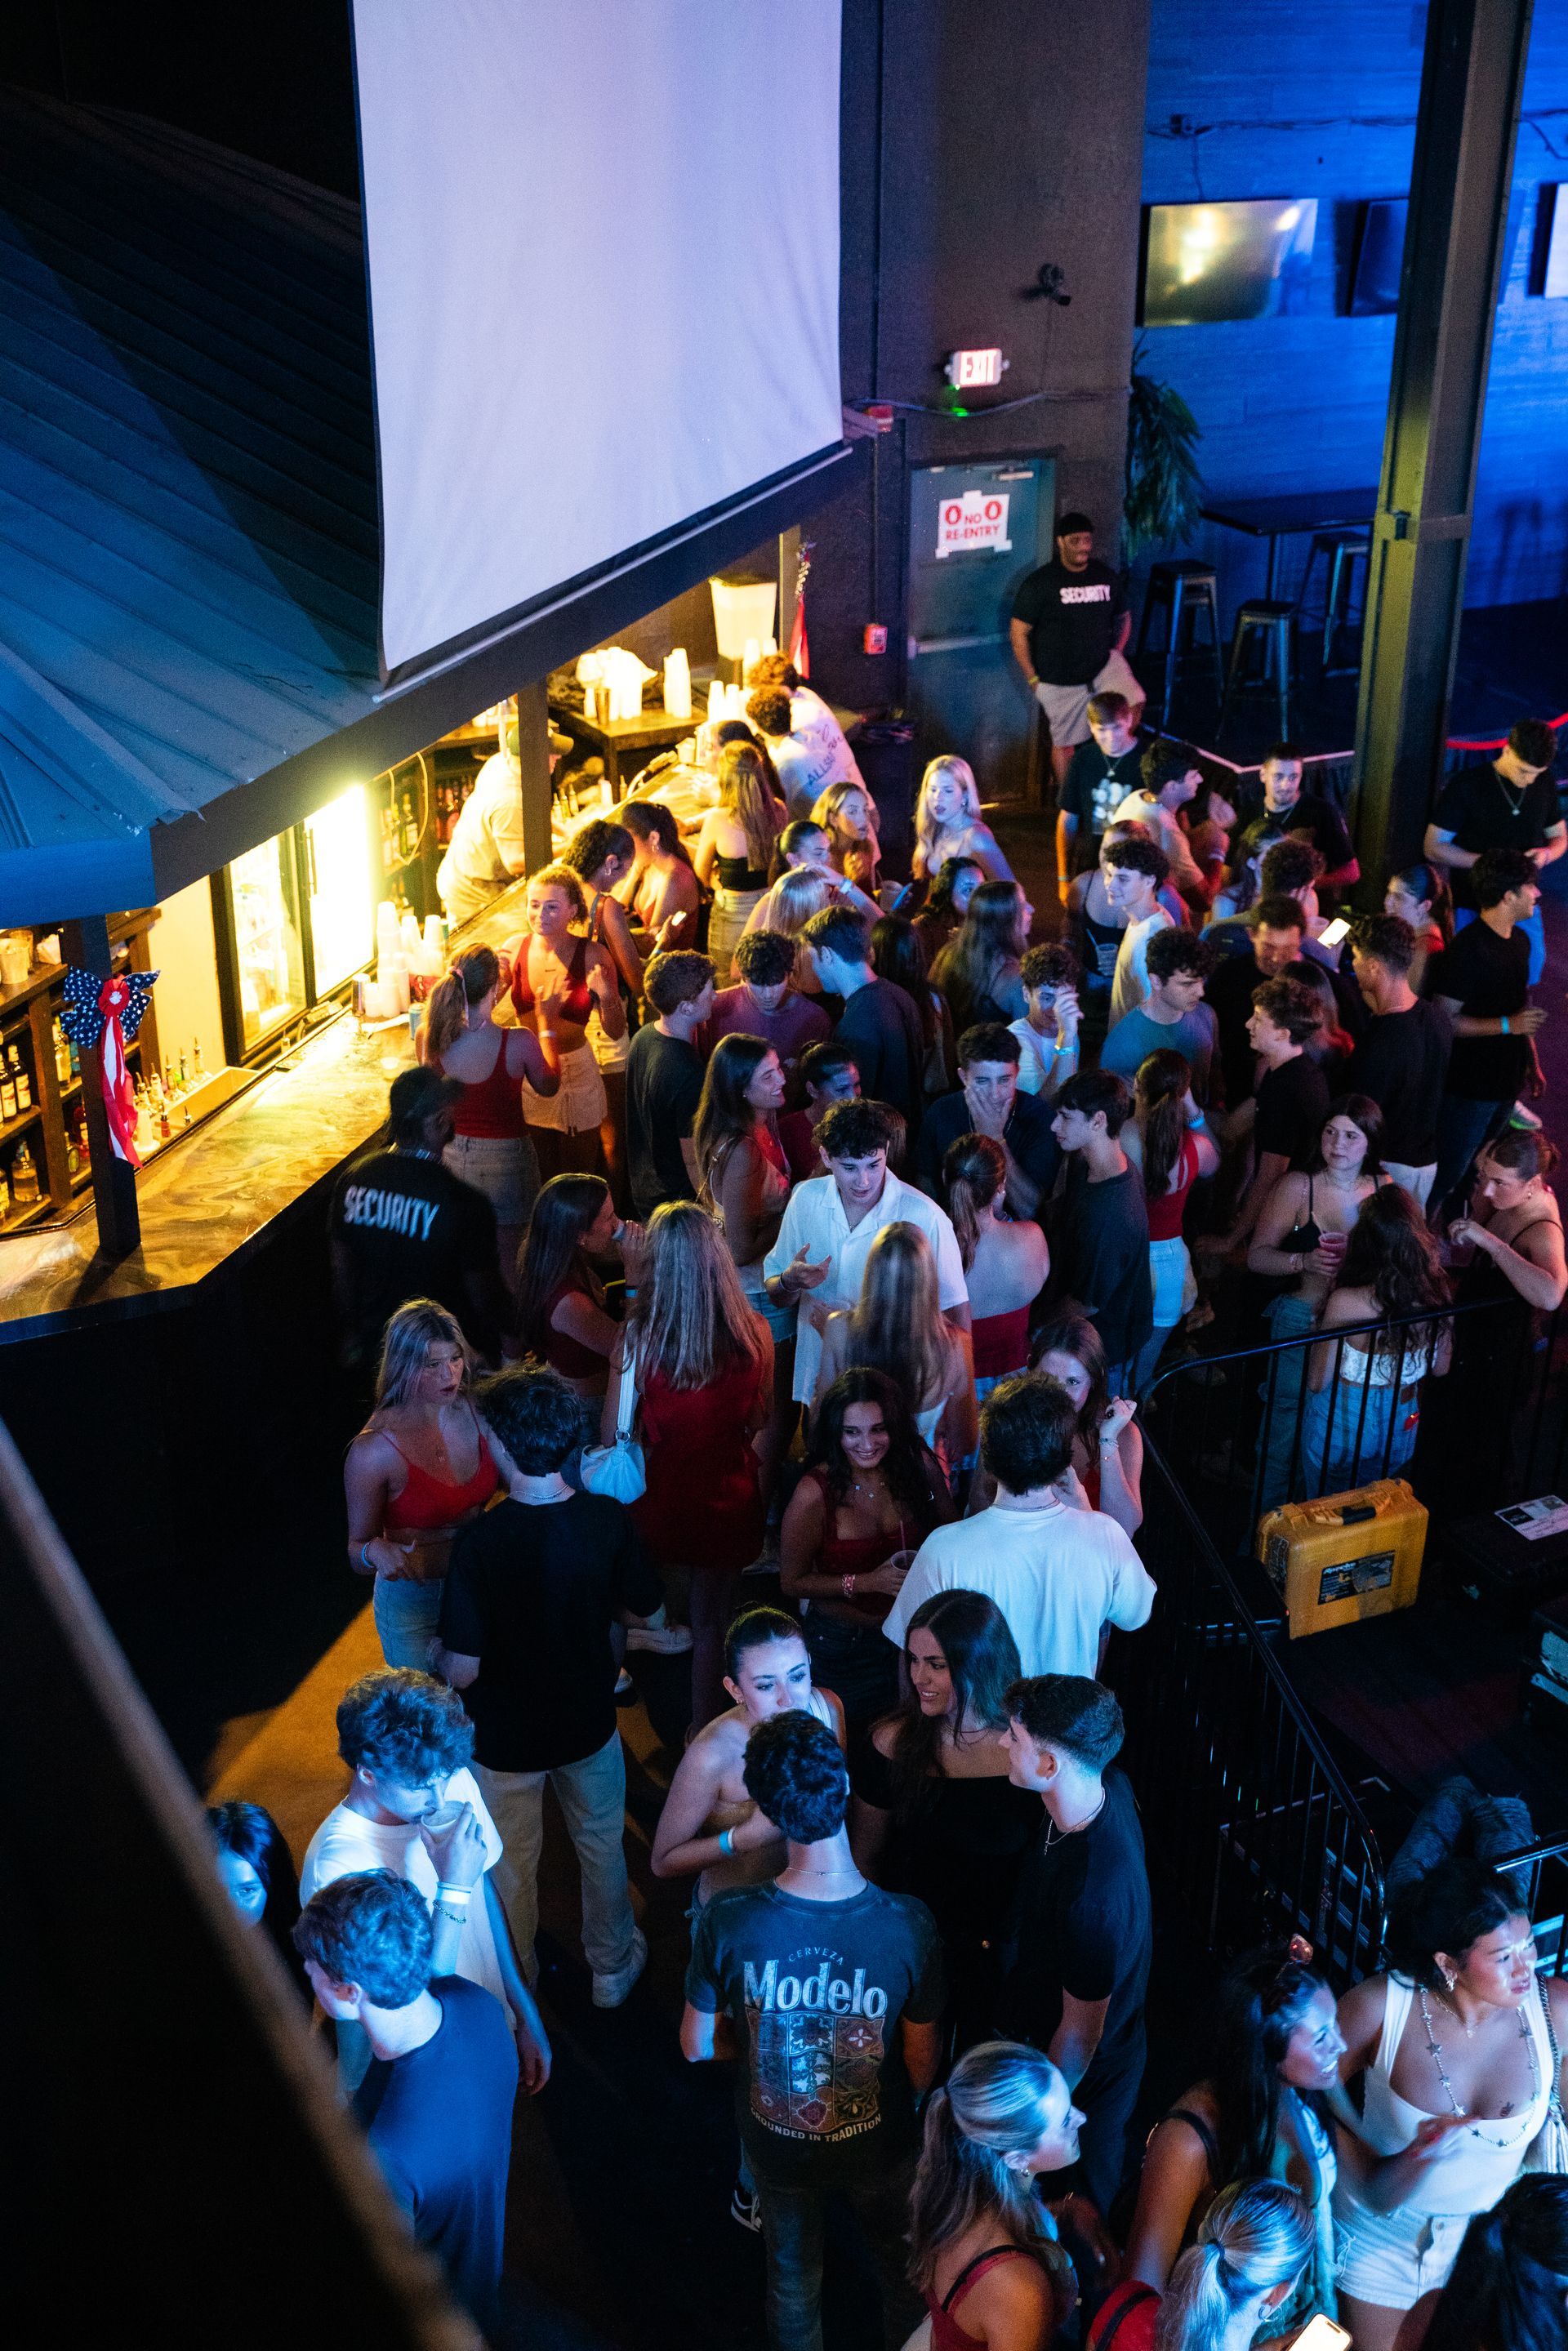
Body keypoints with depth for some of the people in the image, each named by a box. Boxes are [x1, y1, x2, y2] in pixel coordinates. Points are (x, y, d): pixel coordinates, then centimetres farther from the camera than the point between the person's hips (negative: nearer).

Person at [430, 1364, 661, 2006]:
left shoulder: (479, 1542, -31)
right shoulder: (609, 1520, -21)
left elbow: (462, 1670, -26)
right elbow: (645, 1613, -6)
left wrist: (434, 1655, -3)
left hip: (505, 1736, -2)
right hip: (588, 1722, 2)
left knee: (511, 1868, 23)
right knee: (602, 1846, 28)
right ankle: (613, 1967, 48)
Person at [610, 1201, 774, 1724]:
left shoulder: (638, 1336, -23)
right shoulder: (754, 1333, -17)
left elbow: (612, 1435, -12)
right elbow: (761, 1421, 1)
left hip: (661, 1502, -1)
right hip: (732, 1500, 2)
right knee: (712, 1623, 21)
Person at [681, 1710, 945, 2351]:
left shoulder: (727, 1922, -32)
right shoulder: (907, 1925, -33)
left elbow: (696, 2046, -14)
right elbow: (922, 2065, -17)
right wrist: (905, 2106, 4)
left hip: (777, 2147, 1)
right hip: (879, 2147, 0)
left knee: (794, 2282, 30)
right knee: (901, 2275, 30)